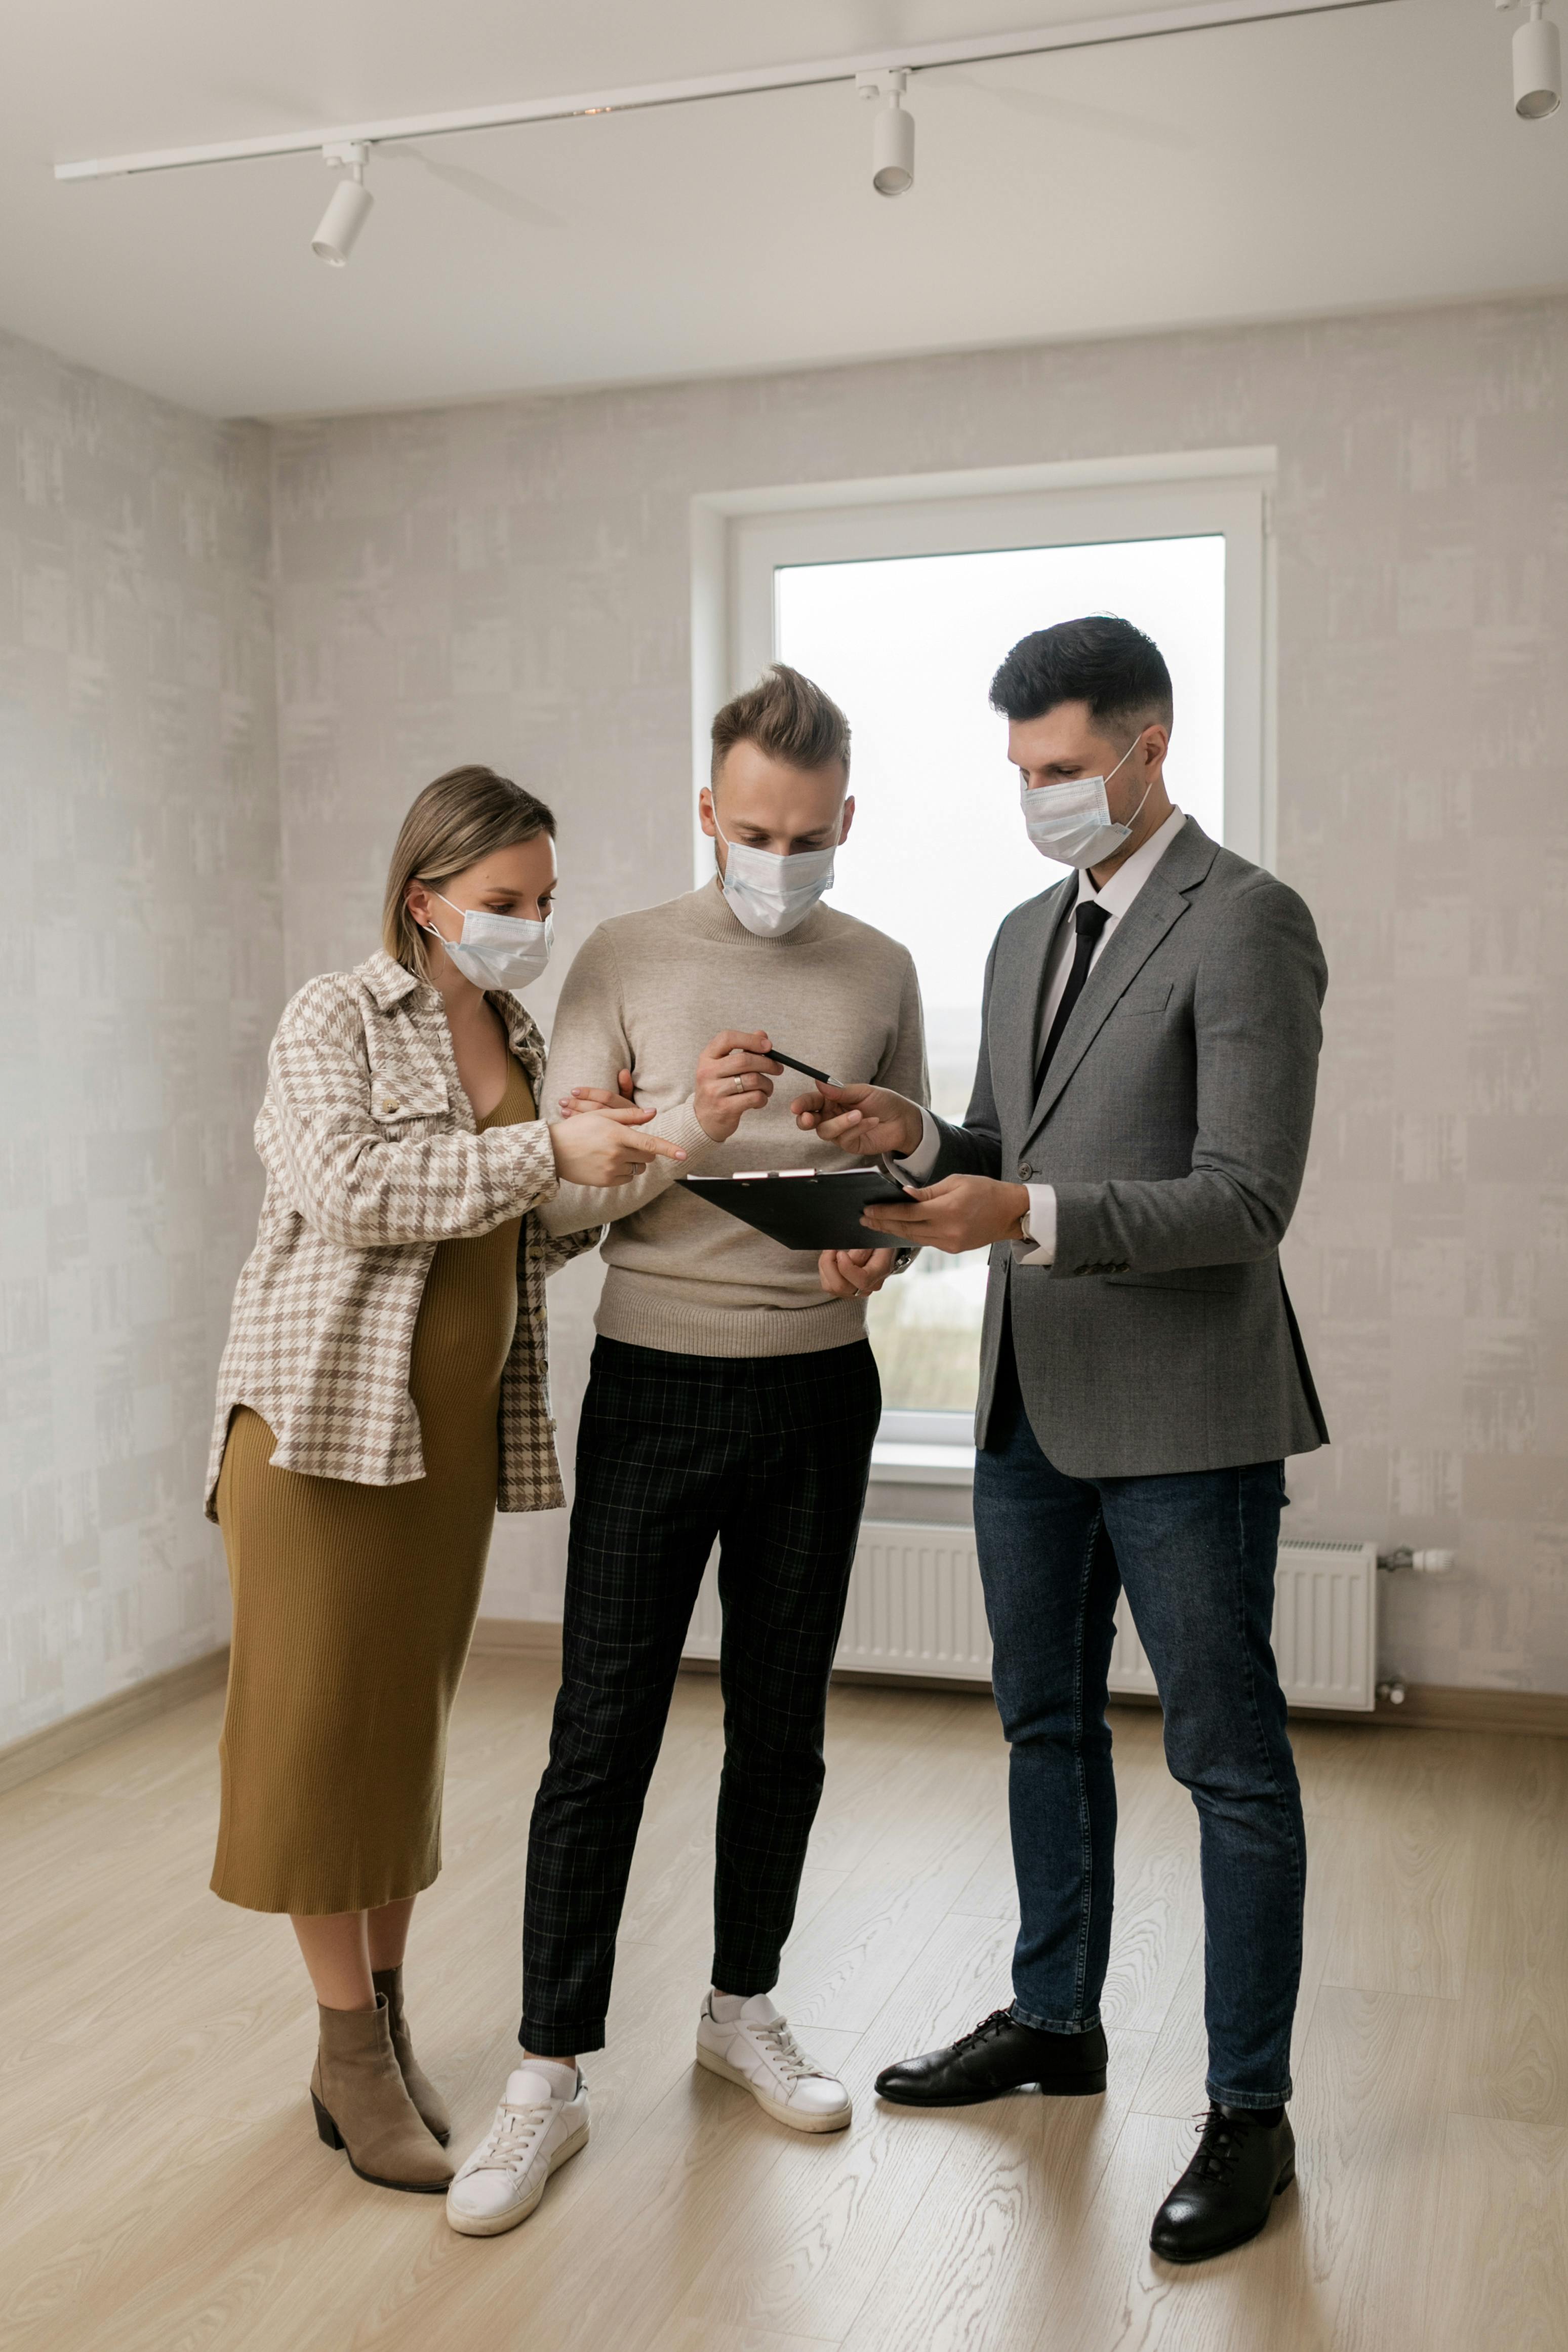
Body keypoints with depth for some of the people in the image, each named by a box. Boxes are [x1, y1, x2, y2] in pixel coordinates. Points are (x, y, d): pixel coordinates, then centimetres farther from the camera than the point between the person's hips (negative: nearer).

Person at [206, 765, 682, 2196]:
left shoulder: (526, 1042, 13)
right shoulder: (337, 1020, -5)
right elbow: (349, 1186, -21)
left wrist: (601, 1184, -1)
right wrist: (544, 1153, -23)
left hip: (459, 1426, 6)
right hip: (327, 1414, -5)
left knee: (412, 1721, 11)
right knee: (324, 1722, 0)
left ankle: (384, 2017, 24)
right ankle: (353, 2051, 12)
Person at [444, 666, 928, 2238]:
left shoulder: (880, 974, 5)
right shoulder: (623, 962, -3)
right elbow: (559, 1200, -6)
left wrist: (880, 1245, -11)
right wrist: (689, 1125, -24)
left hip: (819, 1386, 3)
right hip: (657, 1384, -2)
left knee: (781, 1723, 13)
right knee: (602, 1734, -1)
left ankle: (742, 2007, 32)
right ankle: (550, 2076, 12)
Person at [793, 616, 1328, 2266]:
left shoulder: (1244, 924, -12)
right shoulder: (1028, 936, 14)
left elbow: (1246, 1199, -19)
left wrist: (1026, 1215, -28)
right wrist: (918, 1140, -4)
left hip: (1181, 1417, -8)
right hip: (1034, 1404, 8)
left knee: (1229, 1761, 4)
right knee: (1046, 1724, 19)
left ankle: (1250, 2114, 18)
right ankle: (1053, 2021, 38)